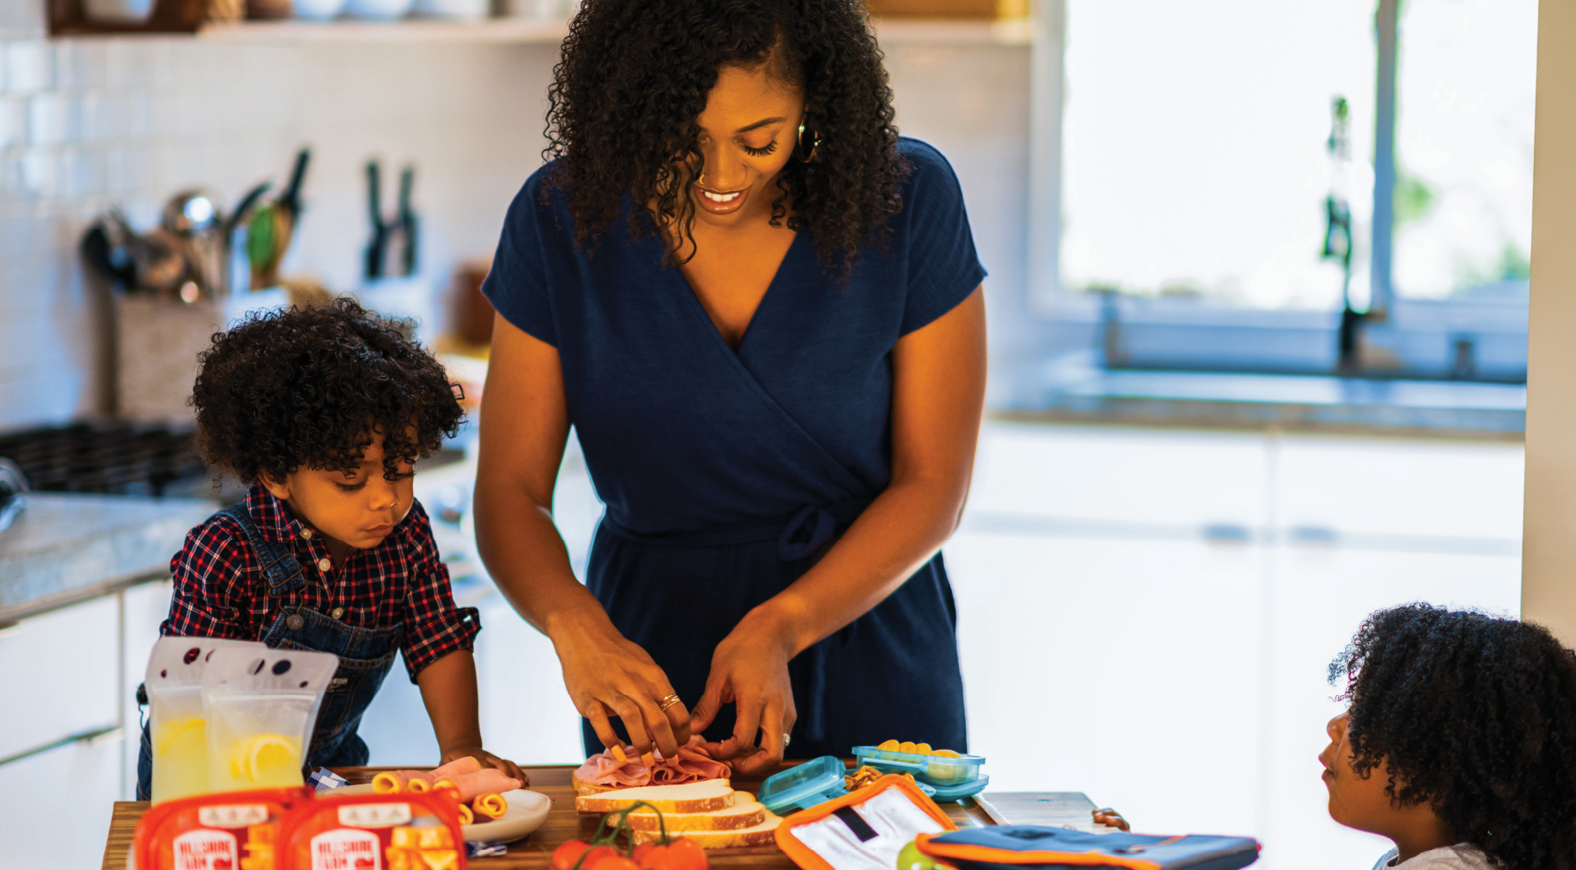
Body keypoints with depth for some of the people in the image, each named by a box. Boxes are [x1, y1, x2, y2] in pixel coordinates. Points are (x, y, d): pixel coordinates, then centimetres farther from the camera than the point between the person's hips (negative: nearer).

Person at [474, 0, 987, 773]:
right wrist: (576, 627, -29)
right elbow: (510, 489, -8)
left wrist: (781, 626, -23)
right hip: (649, 644, 1)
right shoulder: (562, 218, -9)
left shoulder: (907, 200, -12)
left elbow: (932, 483, -9)